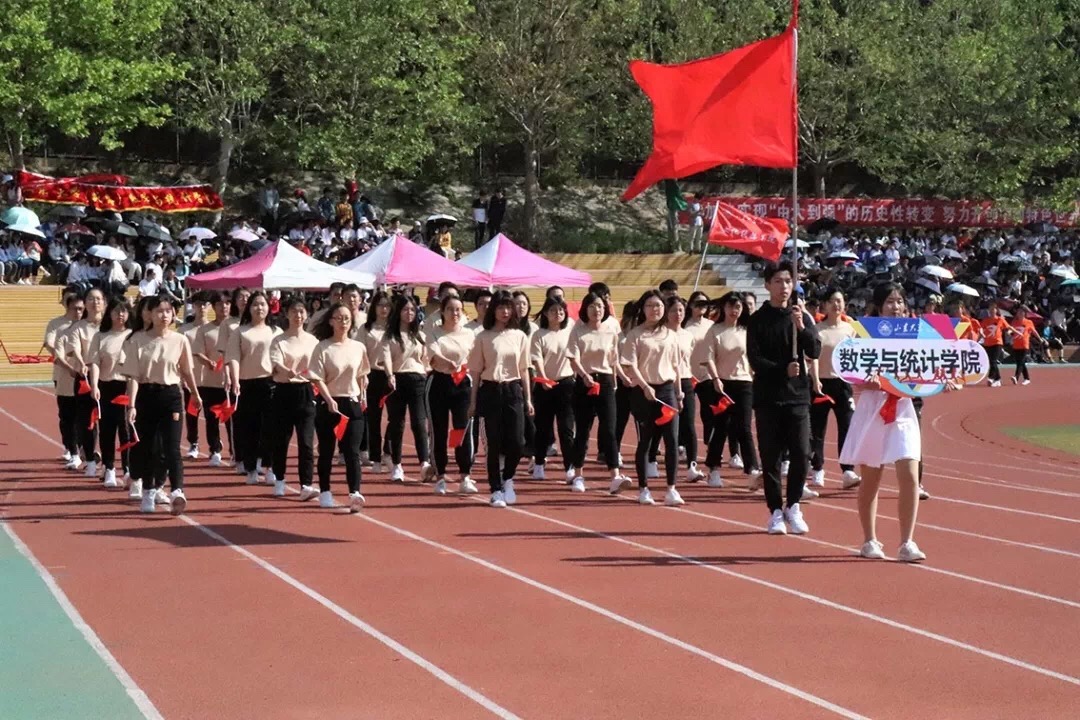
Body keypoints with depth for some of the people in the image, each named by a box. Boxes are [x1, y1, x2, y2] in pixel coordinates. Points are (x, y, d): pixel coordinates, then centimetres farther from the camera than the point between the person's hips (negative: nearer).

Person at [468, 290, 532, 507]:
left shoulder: (519, 336, 7)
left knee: (516, 441, -7)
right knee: (494, 444, 0)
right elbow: (476, 371, 2)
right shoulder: (483, 337, 1)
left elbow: (523, 369, 11)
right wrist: (473, 400, 0)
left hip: (513, 390, 2)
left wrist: (528, 398, 7)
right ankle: (496, 490, 10)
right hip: (491, 390, -2)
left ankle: (507, 480, 19)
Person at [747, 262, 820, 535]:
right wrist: (783, 370, -19)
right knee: (770, 456, 2)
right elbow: (755, 359, -6)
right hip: (767, 397, -1)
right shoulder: (758, 320, 2)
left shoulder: (801, 317, 7)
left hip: (797, 395, 1)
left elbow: (815, 352, -4)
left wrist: (801, 327, -19)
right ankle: (776, 511, 10)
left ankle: (793, 506, 11)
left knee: (801, 454, -4)